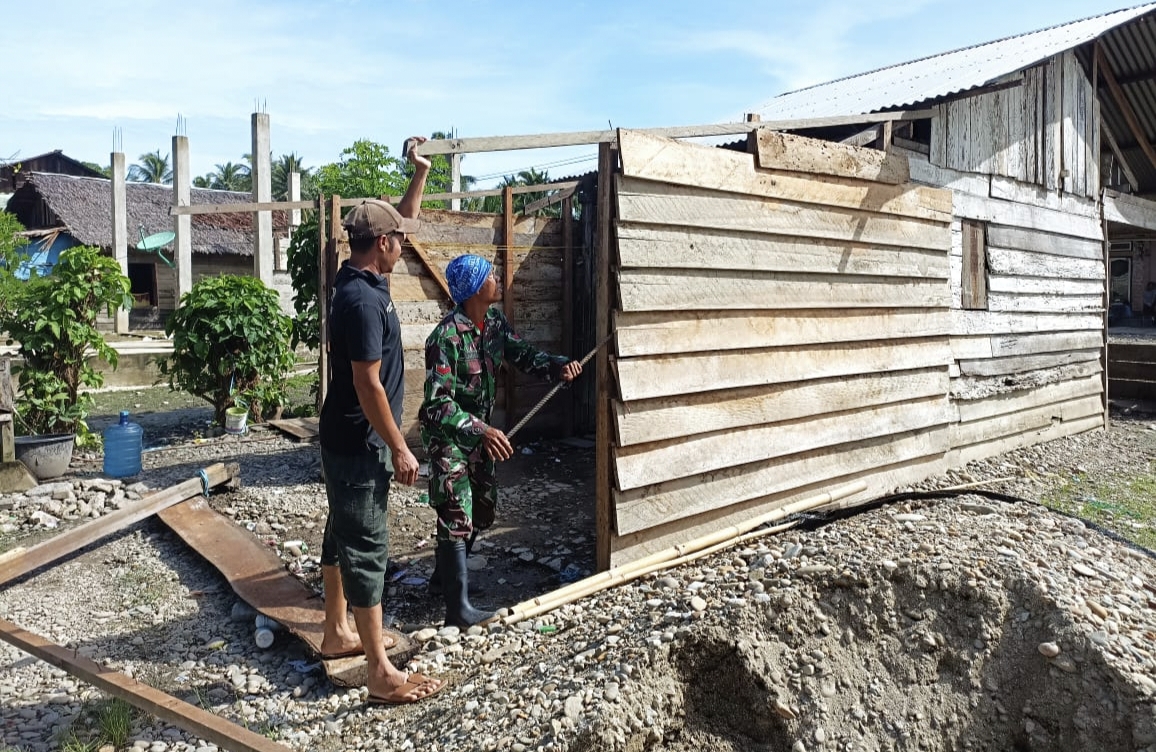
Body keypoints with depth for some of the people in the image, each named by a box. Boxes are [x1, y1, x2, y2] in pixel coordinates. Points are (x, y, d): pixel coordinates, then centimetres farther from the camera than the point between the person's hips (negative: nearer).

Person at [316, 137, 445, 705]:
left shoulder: (362, 279, 6)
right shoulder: (362, 300, -24)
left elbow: (400, 222, 23)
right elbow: (368, 386, -25)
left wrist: (419, 174, 19)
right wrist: (400, 449, -19)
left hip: (348, 440, 10)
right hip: (359, 445, -10)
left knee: (342, 534, 19)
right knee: (367, 548, -5)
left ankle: (338, 633, 36)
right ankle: (383, 675, 4)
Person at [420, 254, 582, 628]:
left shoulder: (495, 320, -3)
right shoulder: (446, 337, -28)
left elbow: (523, 354, 4)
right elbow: (438, 403, -32)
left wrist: (559, 365, -16)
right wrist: (481, 431, -44)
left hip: (477, 430, 9)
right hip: (446, 433, -8)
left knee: (484, 506, 18)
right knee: (457, 516, -10)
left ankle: (445, 572, 38)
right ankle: (458, 609, -4)